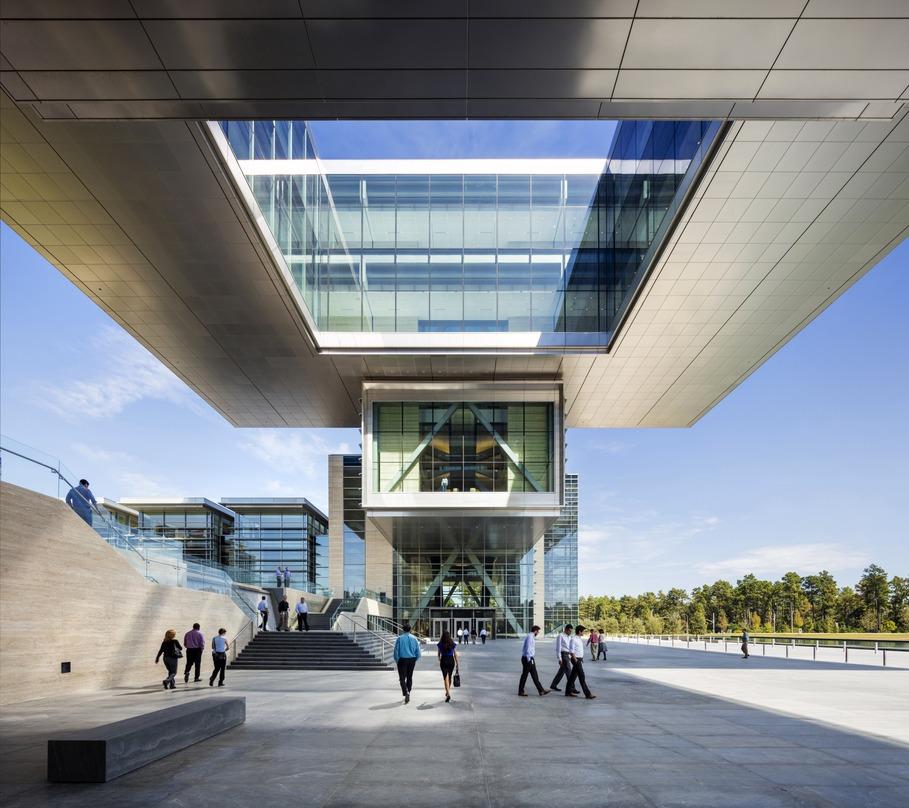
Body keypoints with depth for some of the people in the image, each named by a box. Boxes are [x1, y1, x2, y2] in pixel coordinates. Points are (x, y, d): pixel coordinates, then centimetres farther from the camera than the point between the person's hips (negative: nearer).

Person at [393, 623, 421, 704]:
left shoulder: (400, 639, -5)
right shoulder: (414, 638, 3)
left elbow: (396, 651, -6)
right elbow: (418, 651, 3)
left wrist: (397, 661, 5)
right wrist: (414, 660, 15)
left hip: (402, 660, -3)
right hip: (412, 660, 3)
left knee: (402, 678, -2)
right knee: (409, 677, 15)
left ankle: (406, 692, -23)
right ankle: (407, 694, 21)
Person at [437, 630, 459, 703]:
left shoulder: (440, 644, -4)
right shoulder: (453, 644, -3)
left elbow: (439, 654, 7)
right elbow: (455, 654, -2)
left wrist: (439, 659, 29)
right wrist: (457, 663, 4)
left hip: (443, 661, -2)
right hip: (451, 660, 2)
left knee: (445, 677, -4)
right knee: (449, 677, 19)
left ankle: (448, 694, -18)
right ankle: (448, 692, 33)